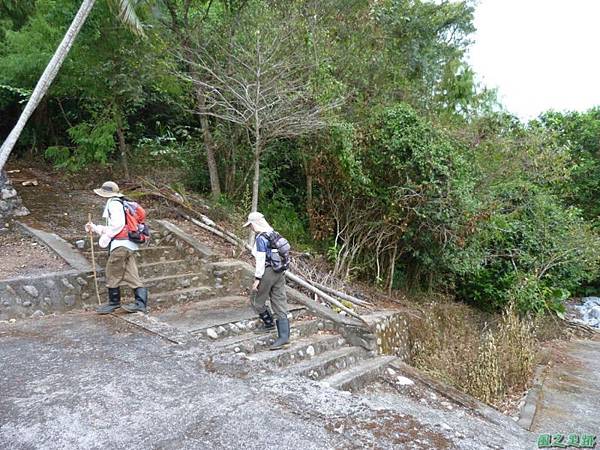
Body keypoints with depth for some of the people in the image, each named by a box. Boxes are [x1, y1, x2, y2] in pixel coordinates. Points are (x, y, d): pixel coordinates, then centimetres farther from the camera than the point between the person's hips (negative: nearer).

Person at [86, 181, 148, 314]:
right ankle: (141, 303, -3)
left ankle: (114, 302, 12)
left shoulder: (114, 203, -4)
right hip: (130, 246, 9)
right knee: (131, 274, 4)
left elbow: (118, 224, -19)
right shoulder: (121, 204, 28)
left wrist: (106, 237, -10)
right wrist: (94, 228, 29)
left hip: (120, 244, -9)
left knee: (112, 274, 3)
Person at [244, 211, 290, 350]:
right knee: (280, 303, 7)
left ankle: (269, 323, 30)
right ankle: (284, 337, 6)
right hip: (279, 272, 9)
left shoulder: (260, 238, -17)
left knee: (257, 300, 15)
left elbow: (260, 261, -19)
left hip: (267, 272, -9)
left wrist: (257, 279, -14)